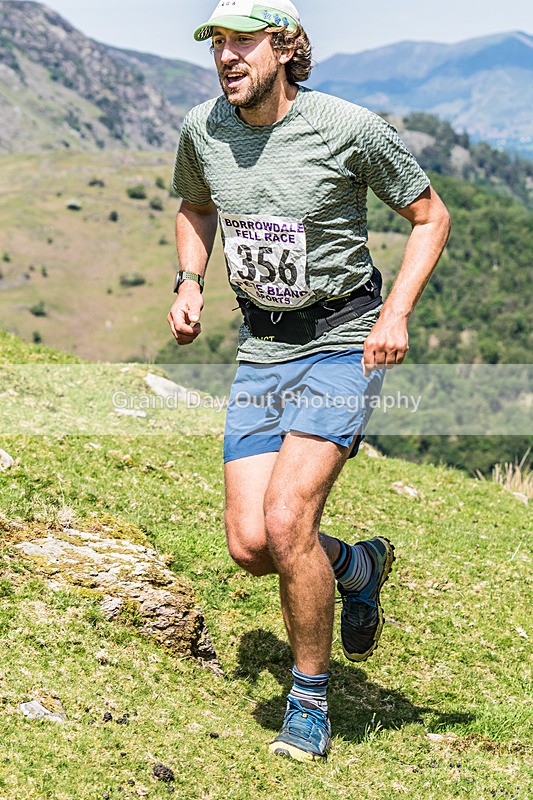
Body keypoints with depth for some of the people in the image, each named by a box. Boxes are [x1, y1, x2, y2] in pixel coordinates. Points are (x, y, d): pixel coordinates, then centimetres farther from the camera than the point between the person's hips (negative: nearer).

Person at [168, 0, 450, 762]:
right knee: (250, 543, -3)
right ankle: (360, 566, 30)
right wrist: (189, 284, 2)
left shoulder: (350, 127, -16)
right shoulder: (202, 129, -2)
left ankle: (311, 700, 3)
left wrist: (397, 313, -16)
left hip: (343, 343, -5)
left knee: (286, 521, -20)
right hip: (263, 349, 5)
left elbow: (431, 216, -3)